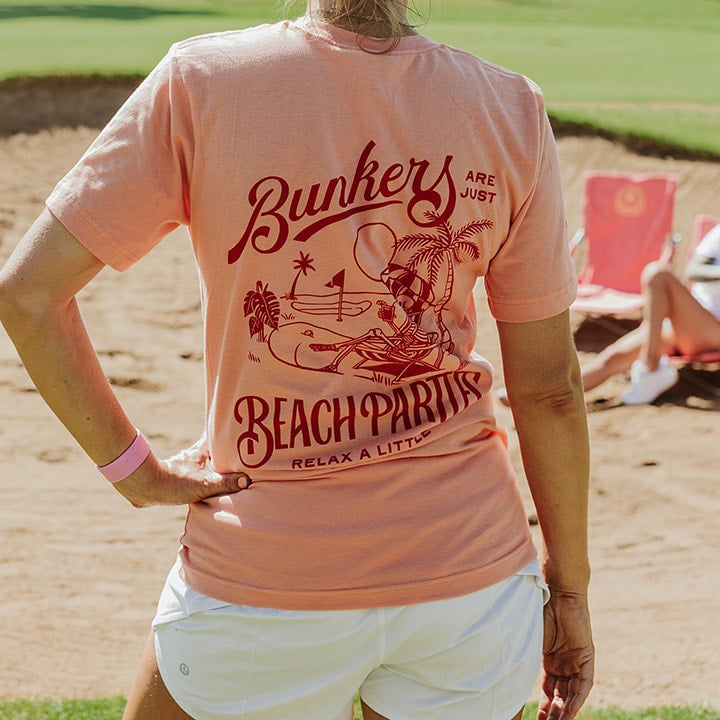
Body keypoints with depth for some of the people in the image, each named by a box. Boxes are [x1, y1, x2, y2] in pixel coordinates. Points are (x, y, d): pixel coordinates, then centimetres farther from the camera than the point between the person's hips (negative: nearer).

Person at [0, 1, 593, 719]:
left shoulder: (200, 83, -11)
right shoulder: (510, 110, -6)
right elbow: (549, 388, -1)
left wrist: (130, 466, -2)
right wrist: (569, 584, 9)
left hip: (268, 572, -1)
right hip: (470, 565, 2)